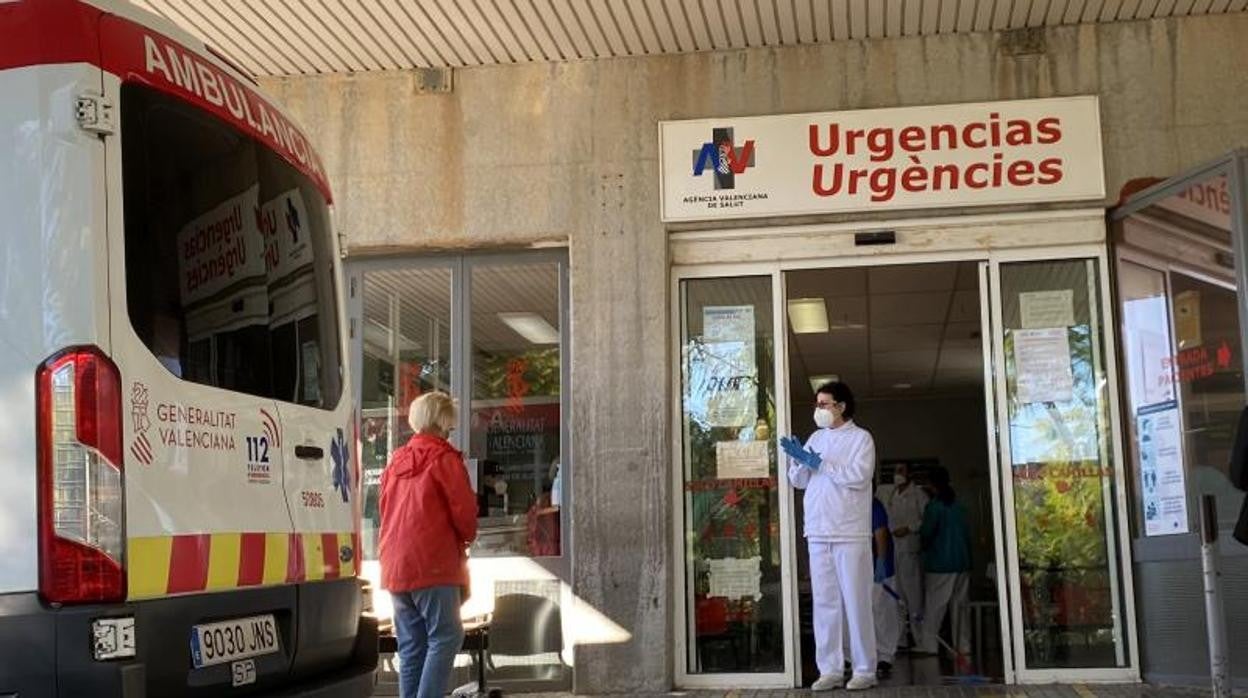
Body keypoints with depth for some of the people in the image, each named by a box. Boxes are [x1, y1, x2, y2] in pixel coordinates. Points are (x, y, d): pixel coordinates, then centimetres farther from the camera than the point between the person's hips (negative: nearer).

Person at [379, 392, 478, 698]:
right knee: (446, 636, -7)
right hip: (433, 563, -7)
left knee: (412, 644, 8)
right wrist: (467, 537, 10)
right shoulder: (443, 458, -6)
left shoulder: (396, 461, 17)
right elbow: (464, 509, -9)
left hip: (395, 566, 7)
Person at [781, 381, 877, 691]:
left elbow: (859, 477, -13)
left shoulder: (860, 438, 1)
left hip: (850, 534, -5)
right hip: (818, 532, 5)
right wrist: (797, 459, -5)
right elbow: (799, 482, 15)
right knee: (824, 603, 5)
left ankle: (865, 669, 5)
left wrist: (819, 464, -13)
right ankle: (830, 669, 9)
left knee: (856, 603, -2)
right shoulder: (816, 438, 16)